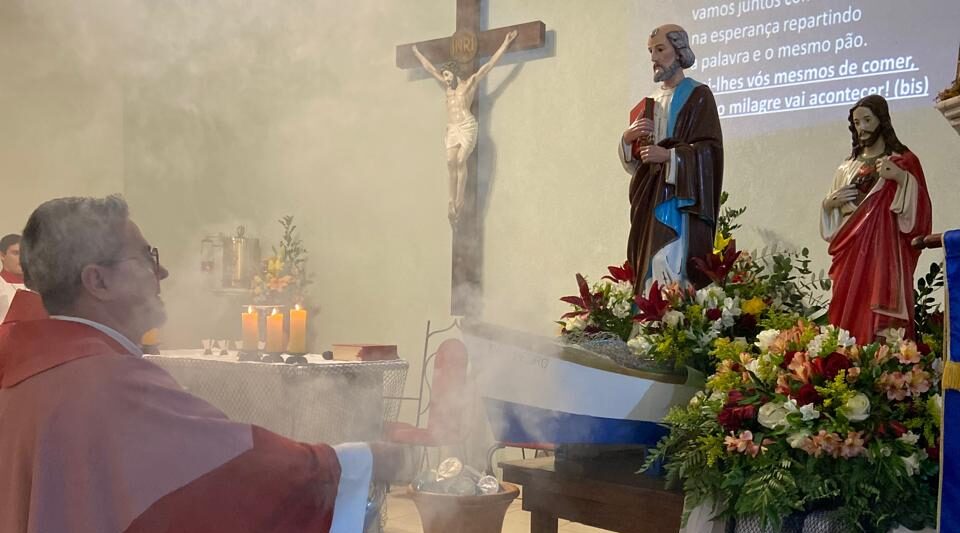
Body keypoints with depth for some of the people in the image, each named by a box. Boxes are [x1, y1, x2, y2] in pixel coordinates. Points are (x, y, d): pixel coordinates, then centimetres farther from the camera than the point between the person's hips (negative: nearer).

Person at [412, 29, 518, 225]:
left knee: (461, 162, -12)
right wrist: (417, 53, 40)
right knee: (451, 162, -9)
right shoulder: (448, 86, 19)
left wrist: (505, 44, -2)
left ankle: (459, 201, -9)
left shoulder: (470, 83, 5)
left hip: (467, 126, -5)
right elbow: (429, 68, 31)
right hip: (452, 128, 5)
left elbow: (489, 65, 1)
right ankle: (452, 201, -9)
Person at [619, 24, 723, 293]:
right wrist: (628, 138, -3)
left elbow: (710, 149, -10)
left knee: (671, 272, -17)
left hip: (680, 197, -7)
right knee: (648, 271, 2)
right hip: (649, 198, 7)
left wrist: (669, 155, -21)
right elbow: (631, 159, 18)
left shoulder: (698, 96, -1)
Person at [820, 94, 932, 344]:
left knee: (878, 324, -13)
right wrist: (830, 203, 1)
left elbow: (919, 209, -6)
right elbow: (832, 211, 23)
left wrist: (902, 178, -21)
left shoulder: (904, 160, 5)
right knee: (848, 315, -2)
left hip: (885, 252, -4)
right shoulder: (848, 167, 18)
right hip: (851, 255, 4)